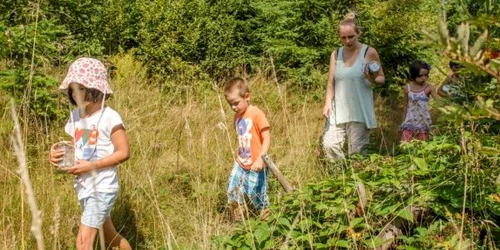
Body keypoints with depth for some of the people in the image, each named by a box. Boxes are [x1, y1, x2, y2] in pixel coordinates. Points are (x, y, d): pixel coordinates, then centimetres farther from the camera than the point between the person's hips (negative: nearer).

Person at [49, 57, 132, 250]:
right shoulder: (75, 116, 5)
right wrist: (58, 154, -7)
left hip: (102, 187, -8)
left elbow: (124, 152, -16)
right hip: (84, 186, 8)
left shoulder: (109, 117, -16)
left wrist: (91, 166, -21)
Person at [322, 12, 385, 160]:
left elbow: (381, 78, 4)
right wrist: (327, 103, -9)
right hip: (338, 111, 3)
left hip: (360, 112, -3)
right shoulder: (335, 55, 8)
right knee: (329, 145, -8)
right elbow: (331, 82, 6)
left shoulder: (369, 53, -2)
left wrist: (373, 80, -19)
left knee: (356, 152, 0)